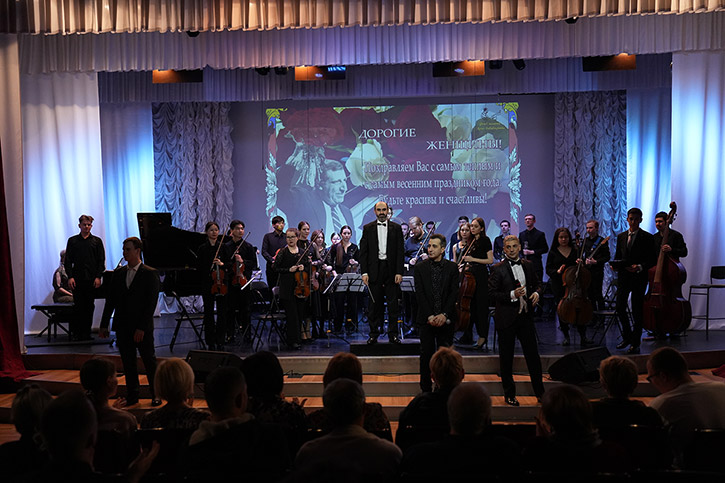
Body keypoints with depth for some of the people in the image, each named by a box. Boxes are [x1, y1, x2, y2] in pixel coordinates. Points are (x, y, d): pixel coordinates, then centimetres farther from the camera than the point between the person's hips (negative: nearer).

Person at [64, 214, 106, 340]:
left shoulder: (97, 241, 9)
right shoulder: (72, 241, 9)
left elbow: (101, 261, 5)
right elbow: (68, 260, 6)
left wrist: (98, 277, -5)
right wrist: (70, 277, -5)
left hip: (91, 279, 0)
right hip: (77, 278, 0)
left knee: (89, 306, 3)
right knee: (78, 305, -1)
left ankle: (86, 332, 9)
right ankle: (76, 331, 6)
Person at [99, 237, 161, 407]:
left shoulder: (150, 273, -7)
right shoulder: (118, 273, 9)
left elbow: (151, 303, -11)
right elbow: (110, 300, 11)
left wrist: (142, 328, -17)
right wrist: (104, 325, 7)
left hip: (142, 328, -4)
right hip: (122, 327, 5)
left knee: (149, 361, 4)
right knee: (128, 363, 10)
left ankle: (156, 395, 14)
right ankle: (132, 396, 19)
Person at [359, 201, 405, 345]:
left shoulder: (396, 228, 6)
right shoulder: (368, 228, 7)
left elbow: (400, 251, 2)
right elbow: (363, 252, 4)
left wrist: (399, 272, -6)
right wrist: (364, 272, -5)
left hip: (391, 269, 0)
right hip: (374, 270, 0)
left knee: (393, 303, 1)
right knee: (375, 303, 4)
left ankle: (392, 334, 9)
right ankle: (374, 334, 11)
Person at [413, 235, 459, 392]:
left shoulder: (452, 267, 3)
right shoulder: (420, 267, 2)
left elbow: (454, 293, -2)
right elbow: (419, 294, -3)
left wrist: (444, 314, -13)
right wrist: (430, 316, -12)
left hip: (446, 319, 0)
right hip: (426, 319, 0)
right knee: (426, 355, 4)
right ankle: (426, 389, 13)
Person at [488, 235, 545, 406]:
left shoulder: (528, 265, 8)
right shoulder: (498, 269, -7)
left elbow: (536, 283, 21)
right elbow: (492, 293, -10)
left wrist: (536, 293, -1)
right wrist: (512, 295, -22)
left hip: (526, 316, 4)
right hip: (506, 319, -4)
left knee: (533, 355, 8)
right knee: (506, 358, 6)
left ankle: (540, 392, 22)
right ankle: (509, 395, 18)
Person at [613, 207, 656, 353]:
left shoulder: (647, 237, -2)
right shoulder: (621, 237, 13)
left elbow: (653, 259, -4)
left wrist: (640, 267, -19)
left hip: (639, 277, -4)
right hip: (623, 276, 4)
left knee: (637, 310, 0)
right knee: (620, 307, 3)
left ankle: (635, 343, 9)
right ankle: (627, 336, 23)